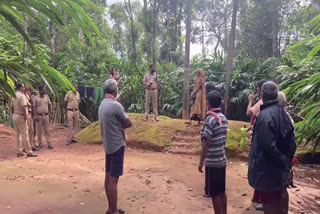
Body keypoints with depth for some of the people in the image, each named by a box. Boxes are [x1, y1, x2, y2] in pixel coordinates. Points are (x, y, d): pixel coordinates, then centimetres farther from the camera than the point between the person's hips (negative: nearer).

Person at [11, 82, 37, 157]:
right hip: (21, 117, -9)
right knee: (24, 135, -5)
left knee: (18, 134, 13)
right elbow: (24, 107, -24)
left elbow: (12, 107, 17)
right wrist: (25, 116, -16)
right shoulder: (22, 96, -17)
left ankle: (19, 151, 18)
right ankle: (29, 152, 0)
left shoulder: (14, 96, 11)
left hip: (15, 116, 9)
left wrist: (14, 114, 21)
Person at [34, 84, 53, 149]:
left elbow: (49, 105, 13)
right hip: (39, 116, -2)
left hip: (46, 115, 2)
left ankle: (49, 143, 8)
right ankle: (40, 143, 16)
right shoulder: (36, 98, -3)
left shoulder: (47, 97, 6)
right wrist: (36, 115, -10)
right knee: (39, 131, 5)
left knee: (47, 130, 5)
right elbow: (35, 107, -2)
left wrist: (50, 113, 7)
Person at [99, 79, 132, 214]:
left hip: (108, 145, 9)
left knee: (108, 176, 13)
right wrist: (120, 125, 4)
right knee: (113, 179, -3)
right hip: (117, 145, -9)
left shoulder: (102, 105, 9)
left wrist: (117, 125, 0)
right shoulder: (115, 105, -19)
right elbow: (129, 123, -12)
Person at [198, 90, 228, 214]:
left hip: (212, 162, -8)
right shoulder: (224, 118, 6)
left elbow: (206, 143, -19)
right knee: (221, 191, 17)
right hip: (222, 160, 8)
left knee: (214, 193, 4)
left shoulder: (210, 119, -18)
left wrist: (201, 162, -11)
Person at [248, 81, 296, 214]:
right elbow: (292, 141, 6)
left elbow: (269, 146, -27)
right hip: (281, 169, 8)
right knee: (280, 197, 23)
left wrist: (283, 160, -11)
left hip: (267, 169, -8)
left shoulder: (264, 115, -23)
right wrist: (287, 160, 11)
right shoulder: (283, 113, 3)